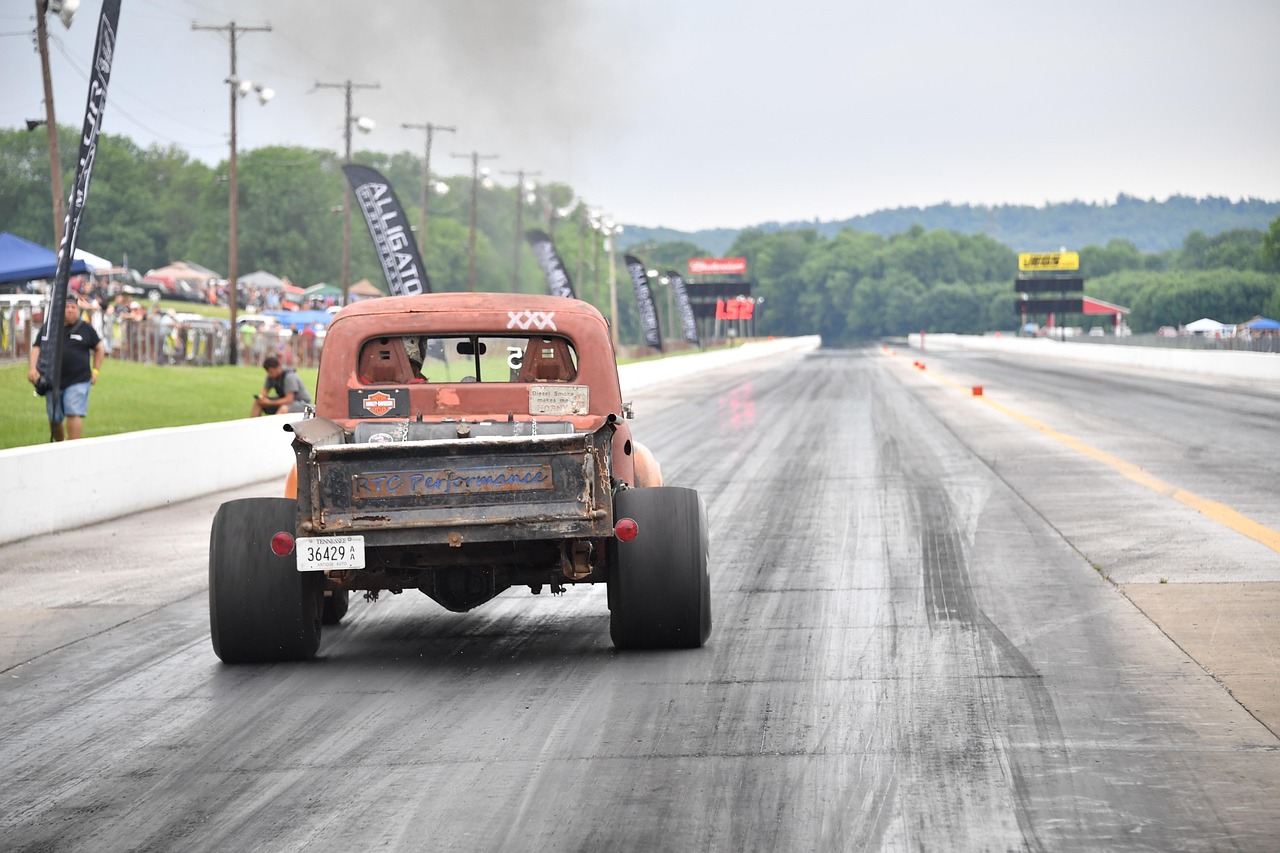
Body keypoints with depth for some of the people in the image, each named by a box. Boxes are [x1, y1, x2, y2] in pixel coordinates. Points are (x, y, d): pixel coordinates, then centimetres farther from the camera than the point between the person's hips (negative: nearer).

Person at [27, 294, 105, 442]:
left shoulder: (85, 328, 6)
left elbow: (99, 349, 16)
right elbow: (37, 348, 6)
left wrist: (95, 371, 7)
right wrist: (33, 368, -10)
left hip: (78, 381, -2)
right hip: (53, 382, 2)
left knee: (74, 415, -16)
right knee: (54, 420, 9)